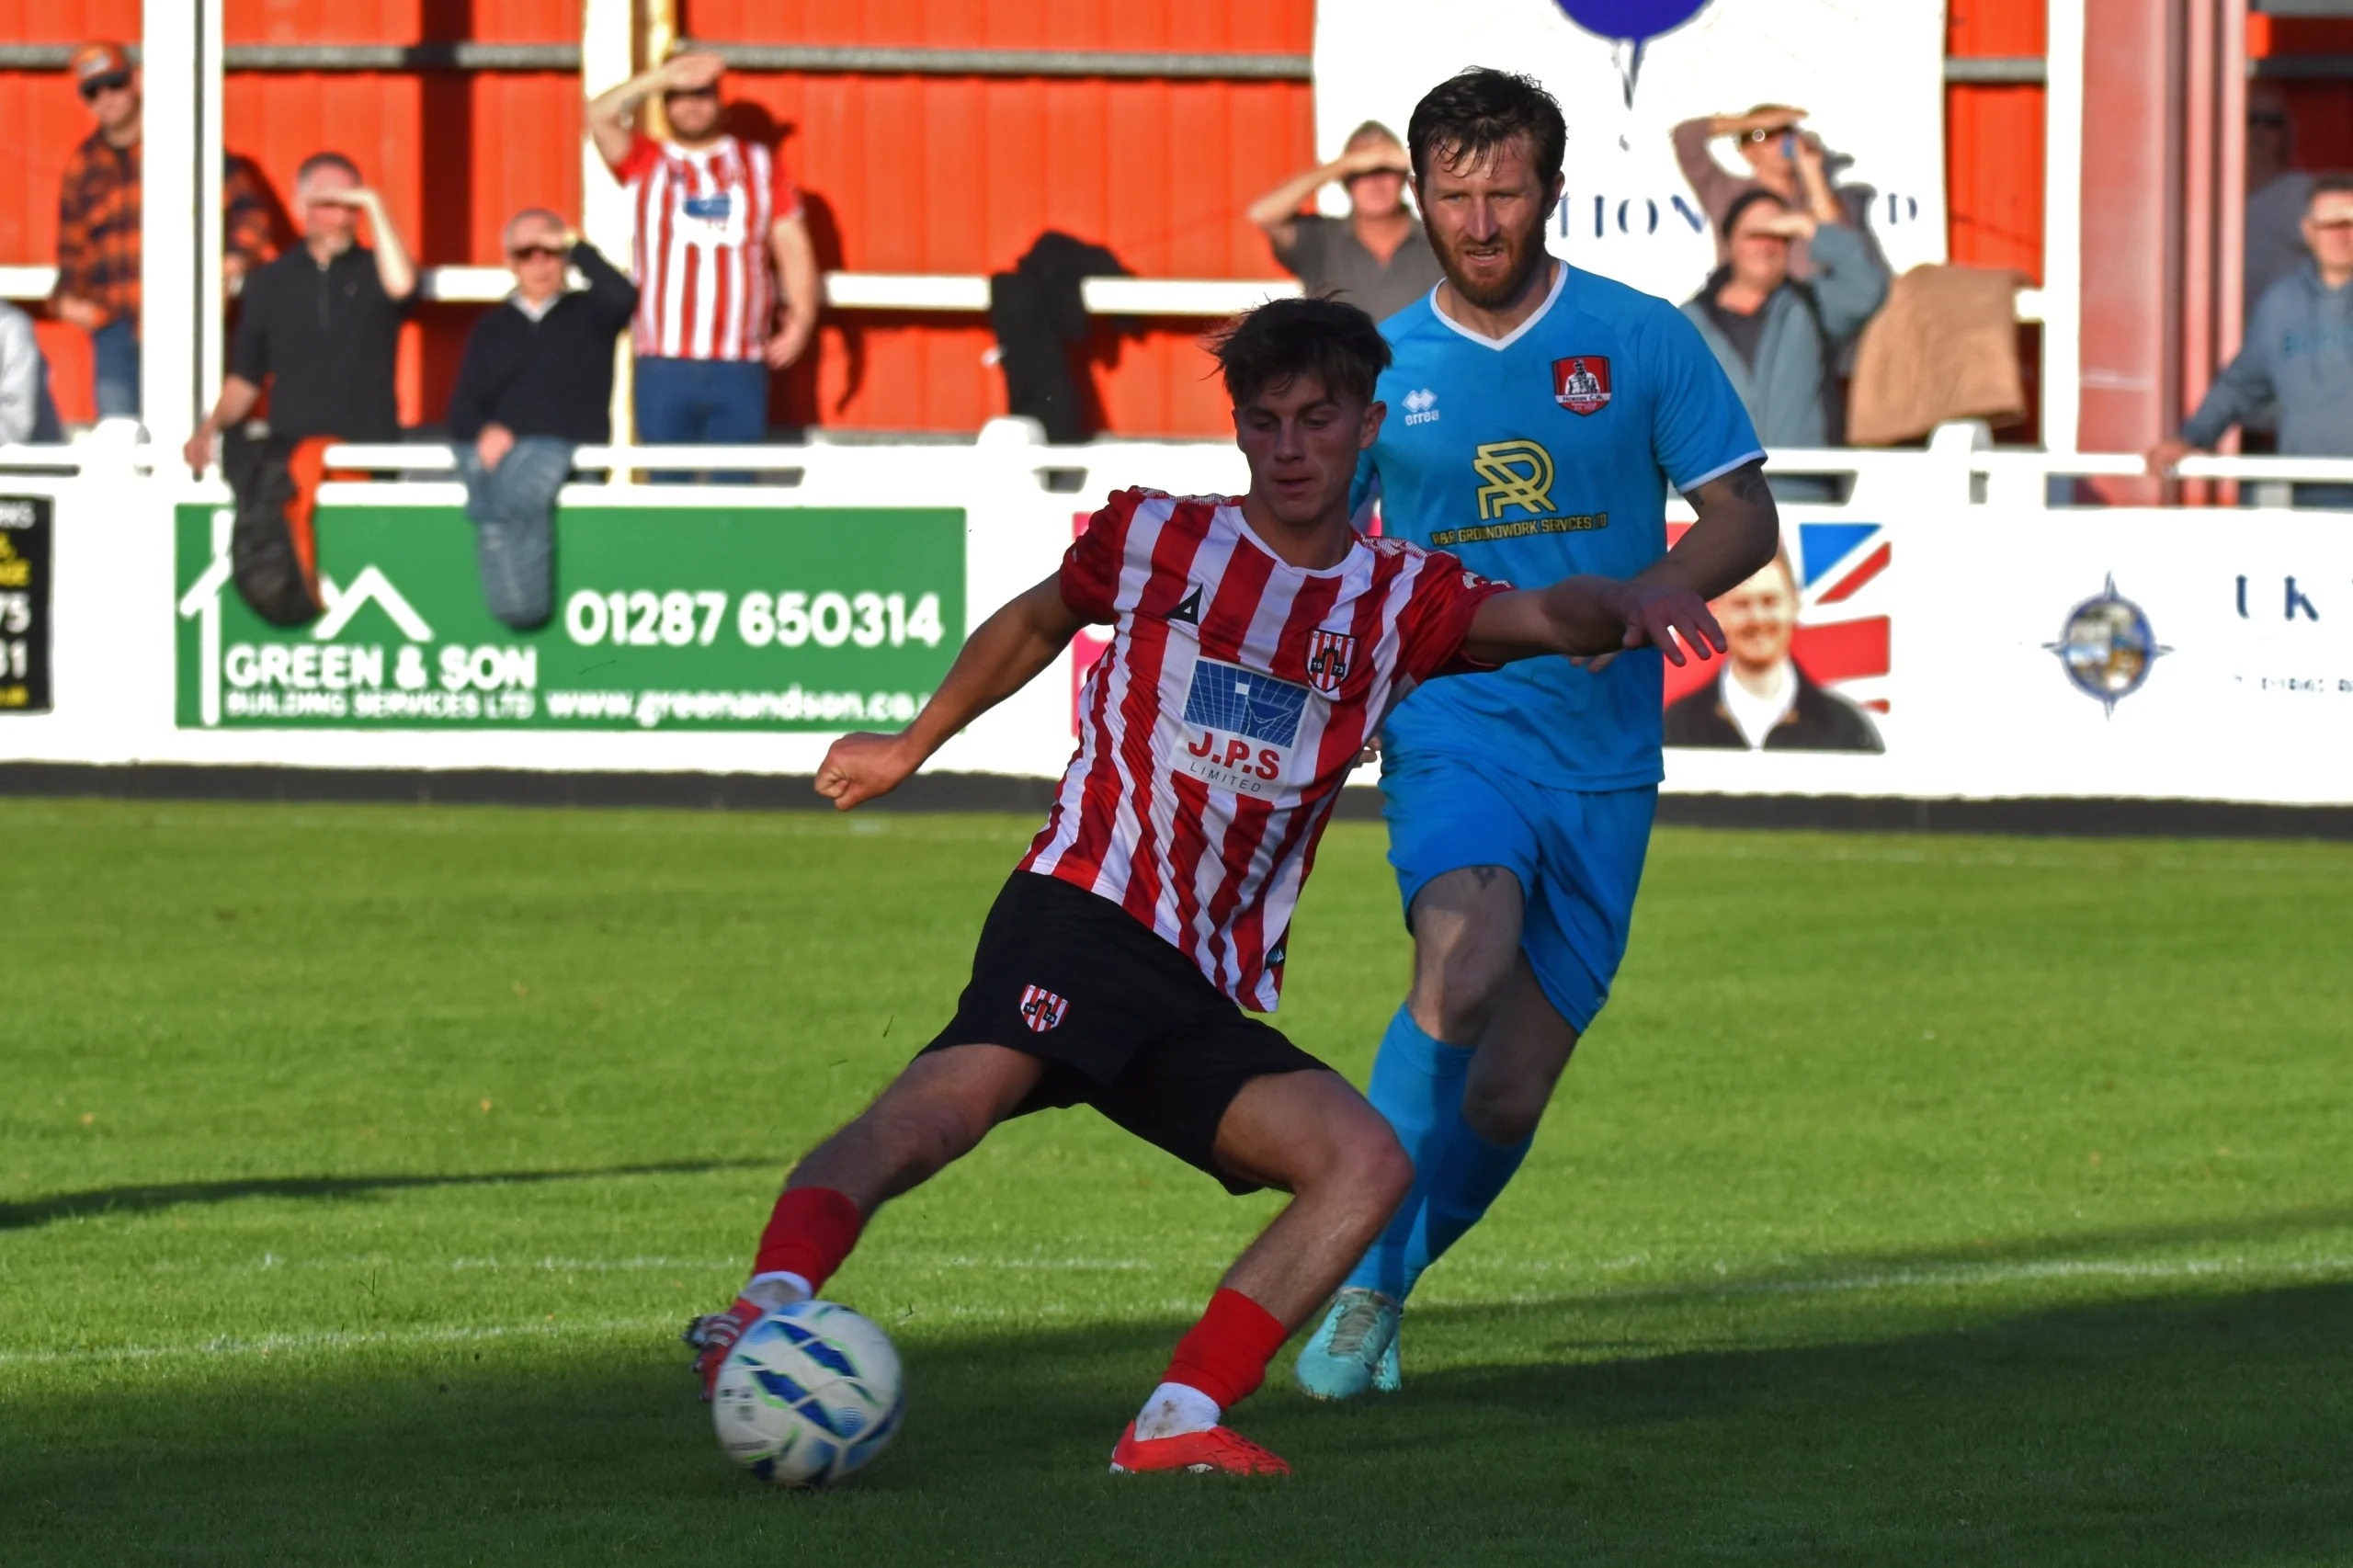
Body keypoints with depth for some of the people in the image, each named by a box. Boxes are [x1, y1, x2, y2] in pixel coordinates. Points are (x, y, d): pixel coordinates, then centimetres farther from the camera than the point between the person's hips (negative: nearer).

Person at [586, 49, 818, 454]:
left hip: (739, 370, 0)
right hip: (663, 367, 0)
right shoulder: (645, 162, 11)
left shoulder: (760, 165, 14)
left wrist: (802, 315, -5)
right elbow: (600, 116, -6)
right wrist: (665, 76, -12)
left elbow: (791, 245, 9)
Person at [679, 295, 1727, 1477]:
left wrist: (1624, 608, -27)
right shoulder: (1152, 540, 11)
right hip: (1083, 914, -4)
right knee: (961, 1090, -33)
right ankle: (769, 1306, -52)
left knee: (1366, 1165, -17)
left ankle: (1176, 1424, -23)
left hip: (1213, 998, 4)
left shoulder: (1400, 602, 13)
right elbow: (1036, 624, 30)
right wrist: (910, 747, 39)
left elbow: (1543, 617, -4)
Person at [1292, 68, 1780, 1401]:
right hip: (1452, 731, -1)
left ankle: (1382, 1285, 27)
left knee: (1507, 1098, 0)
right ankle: (1358, 1281, -19)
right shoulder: (1381, 367, 6)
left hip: (1604, 757, 1)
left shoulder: (1642, 341, 3)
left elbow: (1746, 519, 4)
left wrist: (1642, 597, -15)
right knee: (1463, 971, -31)